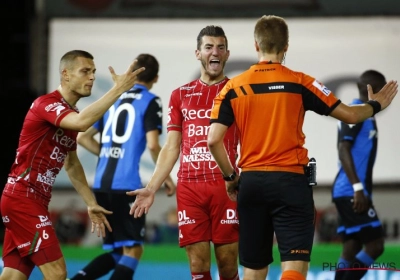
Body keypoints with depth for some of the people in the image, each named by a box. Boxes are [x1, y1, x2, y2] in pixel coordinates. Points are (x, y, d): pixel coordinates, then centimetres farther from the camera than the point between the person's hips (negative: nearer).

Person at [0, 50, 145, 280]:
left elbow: (71, 164, 27)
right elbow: (82, 123, -35)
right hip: (22, 198, -9)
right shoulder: (46, 103, -14)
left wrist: (91, 204, 25)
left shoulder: (72, 115, 14)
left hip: (35, 201, 9)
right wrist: (118, 90, -34)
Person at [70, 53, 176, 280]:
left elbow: (83, 137, 19)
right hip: (126, 184, -6)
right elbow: (152, 144, -12)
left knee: (117, 251, 16)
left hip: (101, 183, 6)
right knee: (133, 250, -1)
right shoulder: (151, 102, -1)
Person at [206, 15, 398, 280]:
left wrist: (231, 176, 11)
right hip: (290, 181, -3)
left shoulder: (233, 87, 3)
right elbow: (350, 115, 1)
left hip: (251, 182, 3)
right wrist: (376, 104, 21)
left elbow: (214, 139, -3)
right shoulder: (299, 83, -4)